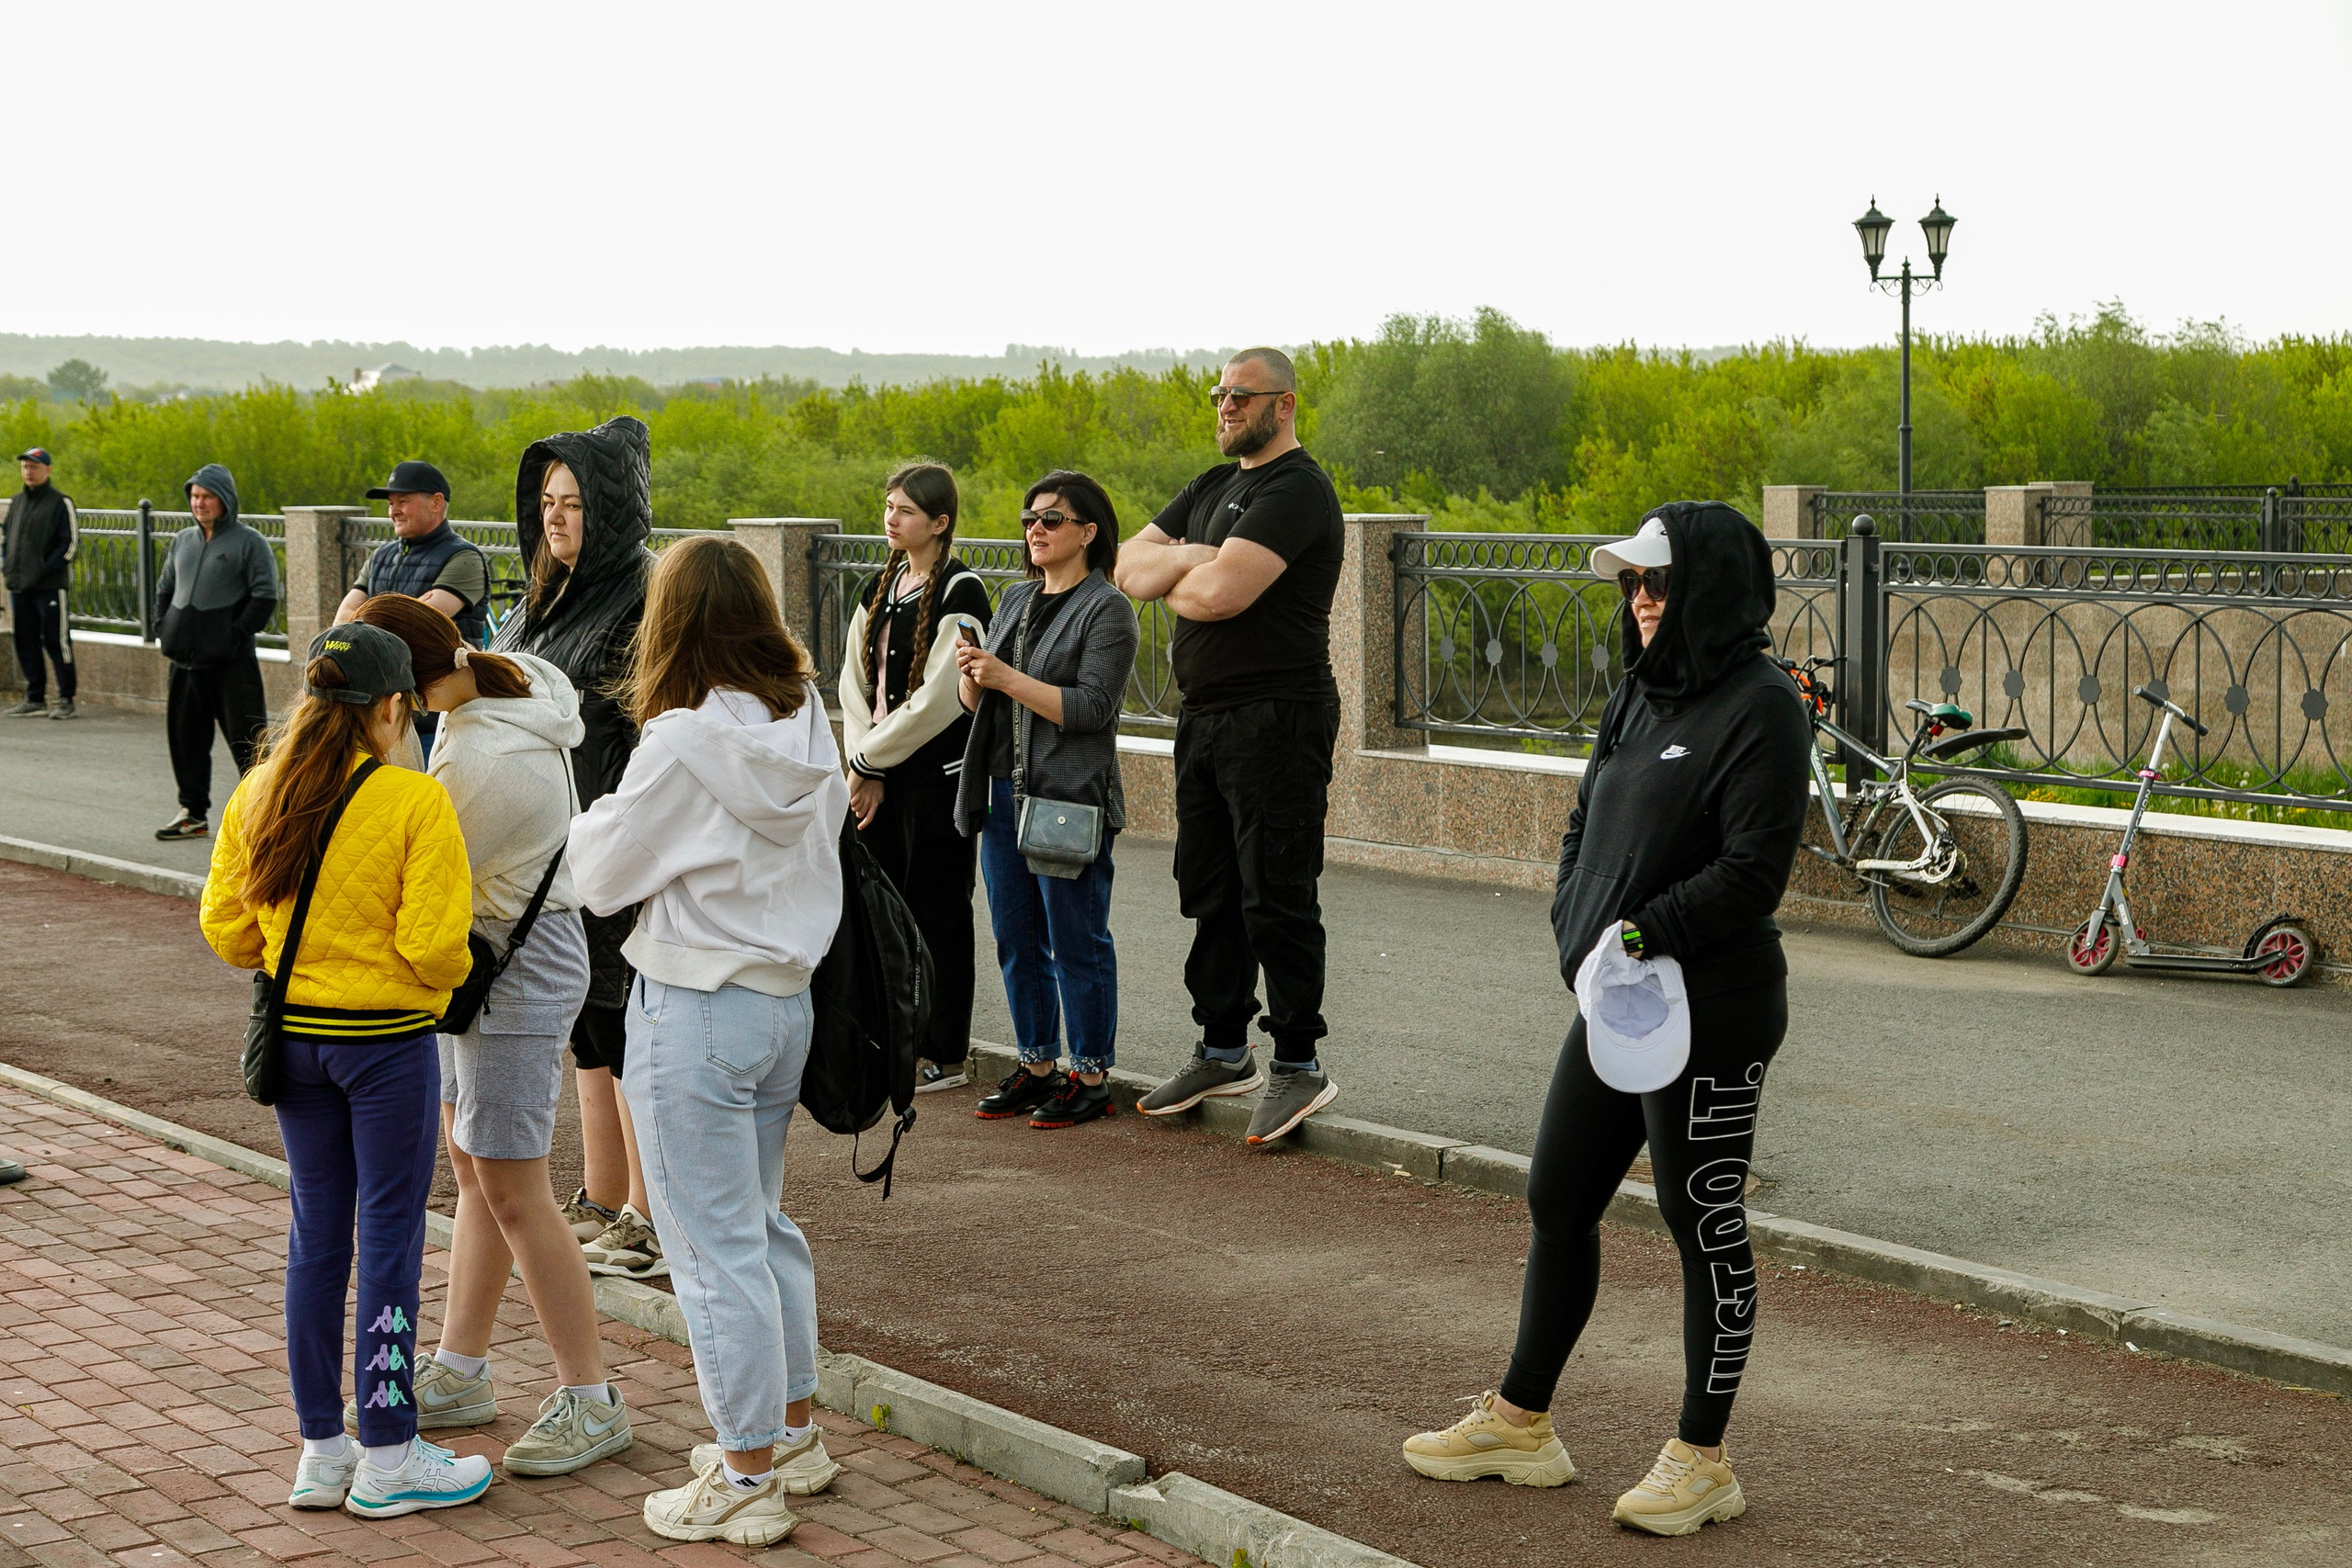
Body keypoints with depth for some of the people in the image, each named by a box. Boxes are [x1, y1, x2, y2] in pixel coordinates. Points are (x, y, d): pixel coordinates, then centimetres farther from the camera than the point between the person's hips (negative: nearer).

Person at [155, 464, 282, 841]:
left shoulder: (249, 542, -4)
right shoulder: (182, 541, 15)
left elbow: (264, 597, -8)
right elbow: (165, 588, 26)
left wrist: (237, 634, -15)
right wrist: (162, 627, 11)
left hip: (232, 663, -6)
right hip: (186, 660, 6)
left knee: (246, 738, -4)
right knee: (186, 736, 10)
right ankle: (193, 812, 20)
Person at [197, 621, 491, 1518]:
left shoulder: (259, 794, 1)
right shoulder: (415, 803, -15)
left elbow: (226, 928, 4)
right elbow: (433, 944, -19)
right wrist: (448, 973, 3)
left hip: (293, 1036, 5)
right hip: (387, 1040, -5)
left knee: (316, 1234, 13)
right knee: (390, 1239, 3)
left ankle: (321, 1449, 20)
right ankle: (387, 1459, 9)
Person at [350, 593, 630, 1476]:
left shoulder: (480, 763, -30)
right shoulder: (518, 677, -4)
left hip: (513, 968, -10)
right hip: (484, 962, 10)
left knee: (511, 1193, -3)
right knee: (474, 1173, 17)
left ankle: (591, 1400, 7)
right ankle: (460, 1373, 29)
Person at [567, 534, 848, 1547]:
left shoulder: (682, 743, -19)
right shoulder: (807, 727, 0)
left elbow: (602, 875, -9)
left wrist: (601, 816, 10)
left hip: (694, 1008, -7)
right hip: (788, 998, 7)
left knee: (714, 1245, 2)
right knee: (763, 1223, 22)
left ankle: (747, 1481, 9)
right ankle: (794, 1434, 32)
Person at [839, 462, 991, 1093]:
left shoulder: (960, 591, -12)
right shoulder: (882, 586, 11)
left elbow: (938, 699, -18)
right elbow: (855, 680, 10)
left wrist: (867, 758, -12)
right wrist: (865, 770, -2)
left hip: (937, 775, -7)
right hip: (881, 775, 8)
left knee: (938, 911, 0)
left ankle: (943, 1054, 9)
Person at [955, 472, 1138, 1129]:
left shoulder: (1107, 609, -7)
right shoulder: (1017, 599, 15)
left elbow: (1090, 707, -17)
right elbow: (976, 701, 17)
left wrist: (1006, 677, -20)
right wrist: (971, 675, -5)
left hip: (1069, 799, -8)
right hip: (1004, 793, 8)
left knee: (1077, 944, -2)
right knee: (1017, 940, 12)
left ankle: (1091, 1077, 7)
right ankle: (1036, 1067, 23)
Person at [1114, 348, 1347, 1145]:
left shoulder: (1296, 490, -12)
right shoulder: (1214, 487, 17)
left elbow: (1219, 594, -23)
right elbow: (1130, 567, 10)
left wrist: (1175, 584, -1)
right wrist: (1191, 558, -9)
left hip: (1277, 719, -9)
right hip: (1204, 716, 9)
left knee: (1276, 899, -6)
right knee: (1211, 893, 14)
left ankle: (1299, 1064, 1)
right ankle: (1223, 1050, 24)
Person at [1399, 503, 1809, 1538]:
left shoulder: (1760, 707, -14)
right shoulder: (1638, 696, 12)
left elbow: (1754, 867, -20)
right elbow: (1586, 823, 18)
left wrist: (1645, 933, -20)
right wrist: (1577, 926, 3)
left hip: (1710, 1015, -9)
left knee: (1706, 1228, 1)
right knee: (1558, 1203, 14)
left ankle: (1700, 1461, 12)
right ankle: (1521, 1423, 27)